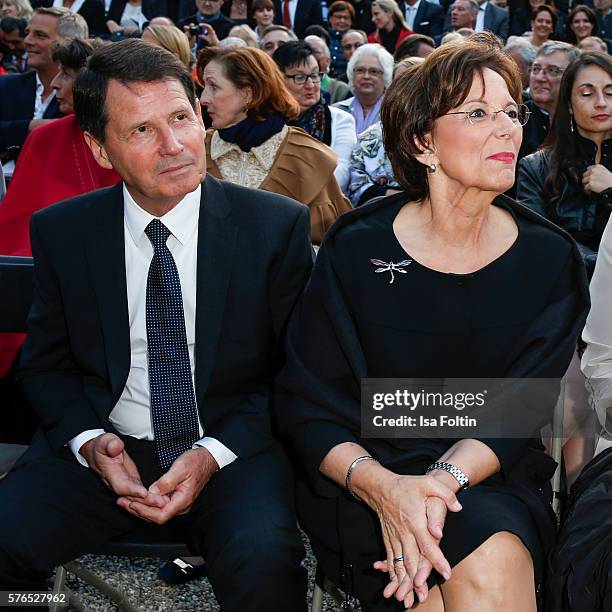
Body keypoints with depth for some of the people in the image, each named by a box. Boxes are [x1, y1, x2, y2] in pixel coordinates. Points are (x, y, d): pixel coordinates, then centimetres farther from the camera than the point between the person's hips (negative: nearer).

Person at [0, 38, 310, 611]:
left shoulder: (277, 225, -5)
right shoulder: (61, 232, 2)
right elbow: (46, 365, 11)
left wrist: (214, 454, -14)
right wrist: (89, 441, -9)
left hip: (233, 450, -2)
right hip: (106, 450, 3)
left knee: (263, 558, -32)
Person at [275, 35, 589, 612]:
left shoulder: (549, 259, -1)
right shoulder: (356, 250, -6)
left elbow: (519, 413, -5)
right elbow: (306, 404, -6)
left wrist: (445, 478, -25)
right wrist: (383, 487, -25)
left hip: (491, 478, 2)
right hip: (362, 475, -2)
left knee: (494, 559, -31)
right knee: (487, 559, -30)